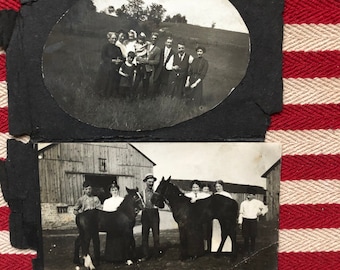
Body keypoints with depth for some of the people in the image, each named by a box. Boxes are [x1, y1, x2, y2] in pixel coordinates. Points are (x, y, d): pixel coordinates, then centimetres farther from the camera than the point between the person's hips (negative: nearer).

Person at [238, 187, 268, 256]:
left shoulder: (258, 202, 4)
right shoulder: (243, 203, 7)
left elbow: (265, 208, 14)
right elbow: (241, 213, 10)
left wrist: (261, 212, -3)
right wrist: (240, 222, 4)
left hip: (253, 221, -1)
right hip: (245, 220, 1)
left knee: (253, 237, 2)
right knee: (246, 237, 2)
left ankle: (252, 250, 15)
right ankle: (246, 250, 14)